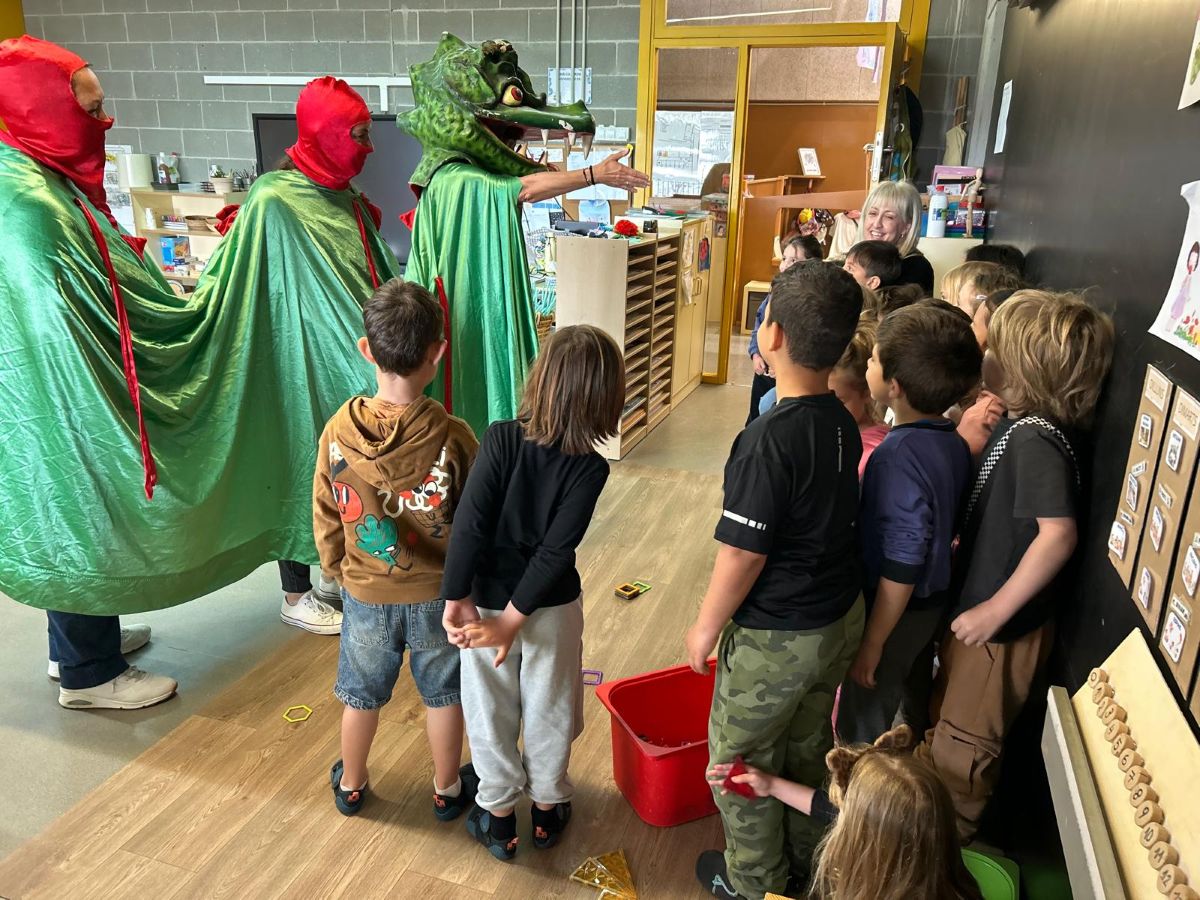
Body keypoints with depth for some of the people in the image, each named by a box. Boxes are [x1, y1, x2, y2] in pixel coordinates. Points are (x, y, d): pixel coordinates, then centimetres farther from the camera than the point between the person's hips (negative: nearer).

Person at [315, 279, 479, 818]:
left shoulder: (338, 431, -17)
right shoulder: (452, 437, -23)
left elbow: (326, 518, -4)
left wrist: (336, 570, 14)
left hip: (365, 592, 2)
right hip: (439, 592, -1)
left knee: (361, 693, 24)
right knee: (444, 693, 21)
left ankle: (350, 783, 46)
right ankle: (447, 788, 40)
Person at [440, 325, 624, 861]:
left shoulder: (500, 440, -17)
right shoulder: (590, 467, -17)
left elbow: (469, 525, -21)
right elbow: (557, 550, -21)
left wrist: (456, 601, -15)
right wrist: (513, 620, -16)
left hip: (486, 600, 1)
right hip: (553, 608, 0)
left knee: (491, 711, 18)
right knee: (549, 711, 20)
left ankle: (499, 817, 35)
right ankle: (548, 807, 40)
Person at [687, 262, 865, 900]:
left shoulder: (769, 440, -29)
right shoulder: (843, 423, -5)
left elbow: (742, 557, -23)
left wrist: (705, 629, -10)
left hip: (776, 637, -7)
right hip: (840, 616, 8)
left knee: (740, 759, 16)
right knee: (808, 746, 27)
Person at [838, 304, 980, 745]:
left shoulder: (898, 456, -29)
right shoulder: (954, 441, -3)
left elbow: (901, 567, -27)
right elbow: (952, 525, 7)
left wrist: (872, 644, -19)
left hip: (897, 612, -8)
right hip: (934, 602, 9)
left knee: (862, 730, 9)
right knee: (915, 710, 27)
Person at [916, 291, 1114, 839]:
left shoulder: (1038, 440, -27)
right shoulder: (1017, 424, 2)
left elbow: (1058, 533, -33)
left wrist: (996, 609, -28)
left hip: (1002, 627, -10)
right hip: (973, 600, 10)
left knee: (962, 749, 12)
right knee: (943, 718, 28)